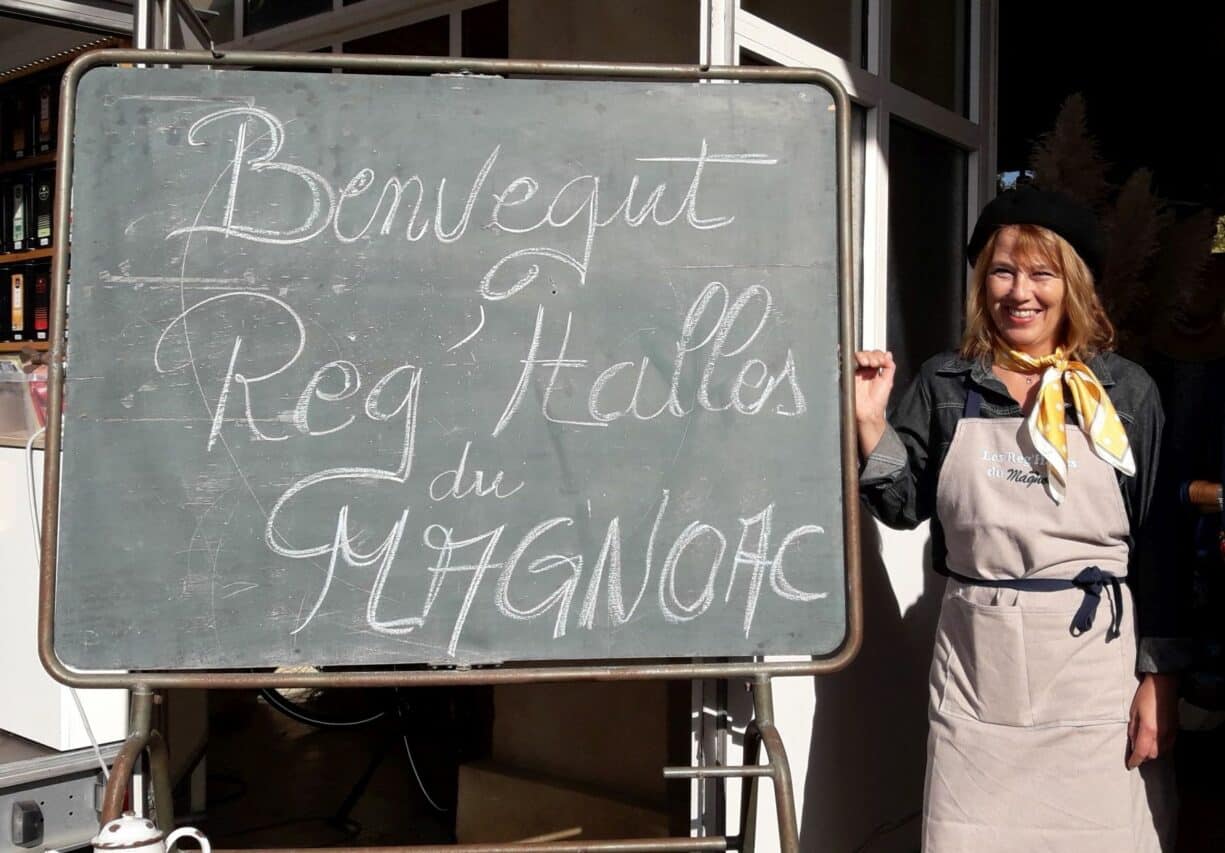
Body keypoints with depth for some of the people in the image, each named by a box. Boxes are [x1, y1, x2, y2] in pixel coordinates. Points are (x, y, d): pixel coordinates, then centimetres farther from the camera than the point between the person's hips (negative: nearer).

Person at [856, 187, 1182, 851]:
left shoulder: (1126, 392, 1)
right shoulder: (945, 384, 5)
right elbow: (905, 505, 6)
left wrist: (1160, 677, -1)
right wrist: (870, 423, -8)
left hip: (1096, 656, -1)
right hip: (976, 661, 1)